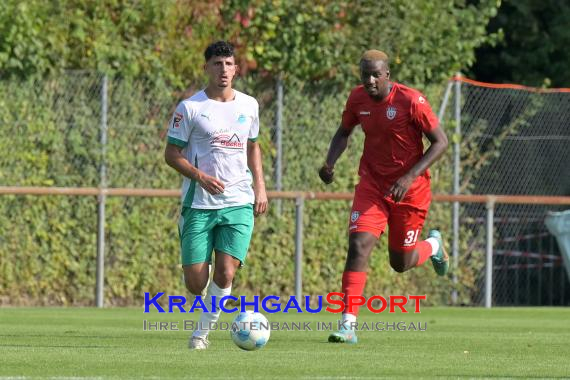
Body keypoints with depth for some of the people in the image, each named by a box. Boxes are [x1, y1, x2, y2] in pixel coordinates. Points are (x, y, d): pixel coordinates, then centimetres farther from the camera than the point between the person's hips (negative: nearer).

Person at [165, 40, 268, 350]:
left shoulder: (249, 105, 9)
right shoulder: (190, 107, -3)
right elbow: (172, 154, -2)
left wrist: (260, 186, 13)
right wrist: (200, 176, -17)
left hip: (239, 204, 2)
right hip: (199, 204, -2)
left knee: (225, 274, -15)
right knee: (195, 283, -7)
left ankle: (202, 332, 5)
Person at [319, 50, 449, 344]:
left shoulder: (411, 102, -19)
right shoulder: (357, 98, -4)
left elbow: (440, 142, -14)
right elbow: (344, 132, 14)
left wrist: (410, 177, -24)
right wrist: (330, 162, -6)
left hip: (409, 189, -3)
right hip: (372, 184, 3)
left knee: (400, 263, 7)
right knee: (358, 246, -17)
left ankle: (433, 246, 44)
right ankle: (348, 325, -17)